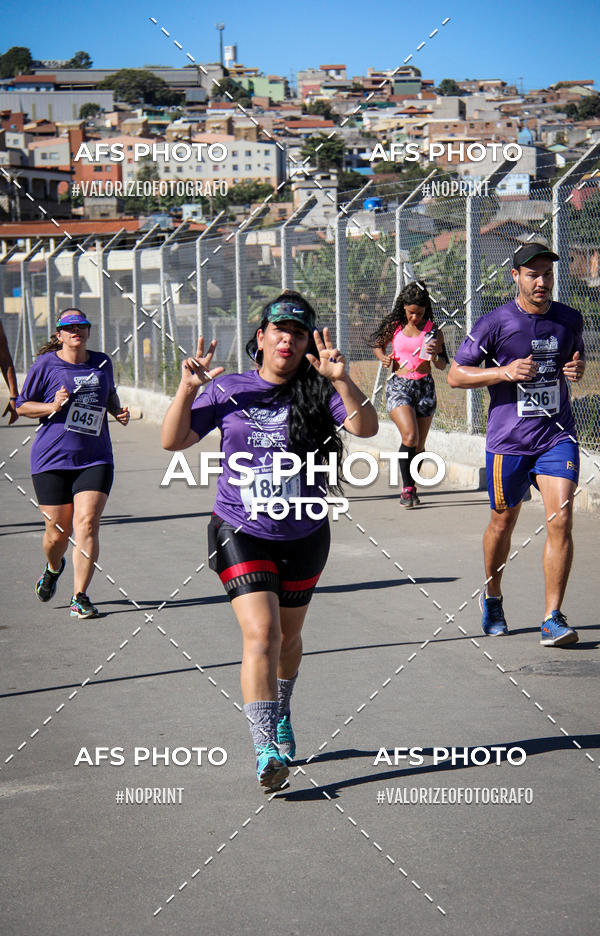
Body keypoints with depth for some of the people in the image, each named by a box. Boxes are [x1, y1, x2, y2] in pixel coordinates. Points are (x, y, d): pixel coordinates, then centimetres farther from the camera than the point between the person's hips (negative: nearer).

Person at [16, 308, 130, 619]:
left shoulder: (102, 362, 9)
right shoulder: (46, 364, -2)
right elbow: (22, 406, 3)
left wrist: (118, 411, 9)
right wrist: (53, 406, -13)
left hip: (95, 460, 2)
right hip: (52, 460, -2)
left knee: (86, 524, -13)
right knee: (57, 532, 5)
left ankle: (80, 597, -7)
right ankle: (53, 568, 41)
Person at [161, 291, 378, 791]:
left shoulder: (318, 392, -4)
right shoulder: (227, 391, -2)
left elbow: (367, 427, -17)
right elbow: (173, 441, -4)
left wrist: (341, 380, -30)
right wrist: (188, 389, -17)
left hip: (304, 537, 2)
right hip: (240, 533, -2)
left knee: (289, 637, 19)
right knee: (261, 634, -17)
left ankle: (280, 717, 46)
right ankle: (267, 750, -16)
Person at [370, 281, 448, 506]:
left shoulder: (432, 330, 1)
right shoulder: (395, 327, 2)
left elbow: (443, 365, 5)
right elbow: (378, 345, 18)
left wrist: (434, 356, -17)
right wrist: (383, 358, -3)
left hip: (425, 386, 2)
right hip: (399, 385, -1)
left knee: (419, 445, 7)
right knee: (409, 436, -22)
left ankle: (411, 488, 26)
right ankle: (407, 488, -11)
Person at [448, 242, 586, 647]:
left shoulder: (570, 319, 5)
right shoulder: (496, 323, -7)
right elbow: (456, 374, -3)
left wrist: (578, 369, -1)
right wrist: (506, 372, -17)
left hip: (557, 435, 2)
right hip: (508, 440, -2)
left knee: (561, 519, -13)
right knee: (503, 522, 12)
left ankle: (553, 618, -7)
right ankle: (492, 598, 37)